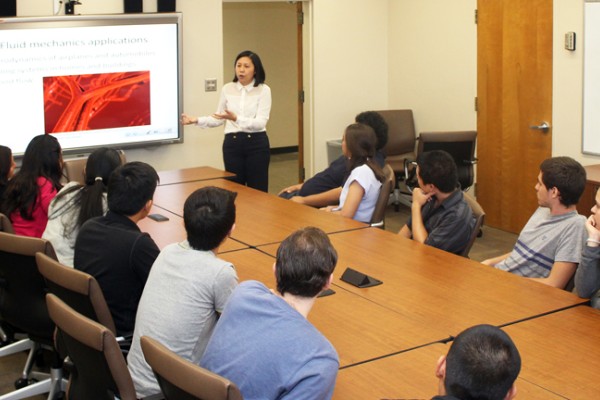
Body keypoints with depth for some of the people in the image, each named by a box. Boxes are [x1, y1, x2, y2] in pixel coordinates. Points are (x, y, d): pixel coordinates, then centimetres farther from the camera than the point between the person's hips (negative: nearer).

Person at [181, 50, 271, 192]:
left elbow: (260, 122, -15)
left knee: (257, 191, 2)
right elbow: (218, 119, 13)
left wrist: (236, 118, -29)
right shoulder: (227, 89, 4)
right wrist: (196, 120, -2)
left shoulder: (263, 90, -6)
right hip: (232, 143, 3)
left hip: (256, 144, -3)